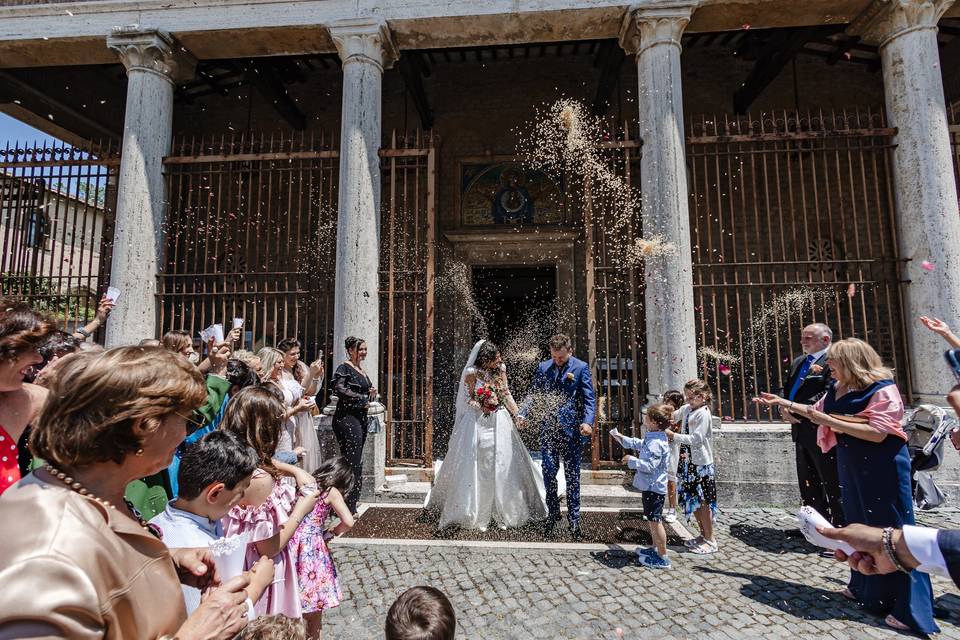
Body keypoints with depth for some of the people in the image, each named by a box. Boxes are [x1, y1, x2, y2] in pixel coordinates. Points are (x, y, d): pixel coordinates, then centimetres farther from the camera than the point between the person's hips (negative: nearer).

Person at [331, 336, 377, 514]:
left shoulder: (362, 370, 19)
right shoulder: (344, 369, -7)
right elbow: (340, 389, -22)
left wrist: (372, 392, 5)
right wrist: (363, 399, -13)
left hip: (360, 418, 9)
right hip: (347, 418, -9)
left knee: (355, 462, 11)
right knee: (353, 462, -8)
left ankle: (350, 504, 19)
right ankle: (348, 507, 0)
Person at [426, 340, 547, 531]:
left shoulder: (500, 369, 2)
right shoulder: (472, 373, -8)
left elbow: (506, 394, 7)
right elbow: (470, 399, -2)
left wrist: (518, 415, 0)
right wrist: (482, 406, -21)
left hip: (500, 422, 3)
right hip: (478, 423, -3)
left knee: (502, 467, 6)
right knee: (477, 468, 2)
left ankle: (502, 514, 19)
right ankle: (477, 515, 16)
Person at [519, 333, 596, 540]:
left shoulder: (581, 367, -2)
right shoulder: (543, 367, 7)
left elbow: (589, 398, -5)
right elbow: (533, 393, 11)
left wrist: (587, 422, -20)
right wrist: (523, 414, -4)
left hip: (572, 429, -2)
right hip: (548, 428, 3)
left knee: (572, 475, 7)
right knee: (549, 473, 7)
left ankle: (574, 519, 20)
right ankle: (552, 513, 26)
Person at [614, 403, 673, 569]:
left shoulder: (655, 442, -25)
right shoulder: (653, 438, 7)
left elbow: (649, 465, -29)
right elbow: (638, 444, 25)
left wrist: (631, 460, -18)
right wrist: (622, 439, 22)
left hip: (653, 487, -10)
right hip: (651, 486, 10)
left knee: (655, 520, -1)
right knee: (653, 520, 21)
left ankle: (663, 558, 9)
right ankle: (655, 549, 35)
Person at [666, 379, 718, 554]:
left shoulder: (703, 414, -17)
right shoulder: (687, 409, 6)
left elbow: (696, 439, -23)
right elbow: (673, 416, 22)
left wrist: (673, 436, -23)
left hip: (701, 464, -8)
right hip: (688, 462, 8)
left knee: (702, 502, 2)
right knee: (693, 500, 16)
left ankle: (710, 540, 16)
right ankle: (703, 535, 31)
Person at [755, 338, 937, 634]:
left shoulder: (882, 389, -17)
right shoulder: (836, 389, 6)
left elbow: (877, 432, -26)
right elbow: (817, 411, 22)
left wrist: (832, 421, -26)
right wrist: (784, 402, 20)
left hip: (883, 468, -8)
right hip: (852, 466, 8)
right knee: (859, 526, 16)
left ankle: (908, 606, 10)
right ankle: (864, 587, 30)